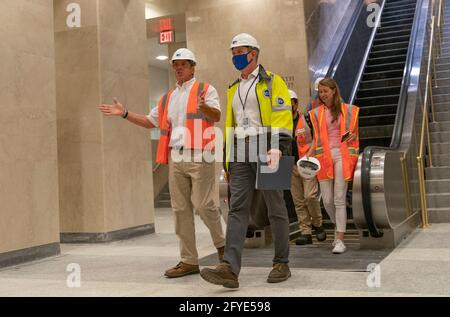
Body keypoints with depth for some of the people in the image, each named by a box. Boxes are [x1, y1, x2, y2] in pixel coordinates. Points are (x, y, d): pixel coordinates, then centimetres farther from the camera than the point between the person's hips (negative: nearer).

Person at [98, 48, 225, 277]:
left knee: (203, 205, -8)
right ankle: (189, 261, 12)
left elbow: (216, 116, -14)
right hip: (175, 157, 6)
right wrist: (125, 113, 17)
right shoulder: (168, 98, 21)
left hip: (199, 156, -6)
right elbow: (150, 121, 26)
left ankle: (221, 245, 17)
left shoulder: (206, 90, 2)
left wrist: (203, 107, -35)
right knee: (180, 209, 6)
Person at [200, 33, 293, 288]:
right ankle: (230, 269, -13)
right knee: (237, 209, -6)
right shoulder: (233, 89, 21)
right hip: (241, 157, 6)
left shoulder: (272, 82, 2)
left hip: (266, 154, -5)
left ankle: (282, 264, 14)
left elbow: (283, 117, -9)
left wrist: (277, 148, -21)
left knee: (276, 209, 3)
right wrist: (228, 160, 17)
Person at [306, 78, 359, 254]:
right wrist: (308, 155, -1)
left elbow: (355, 134, 15)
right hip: (324, 157, 3)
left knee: (339, 199, -8)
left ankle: (340, 240, -5)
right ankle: (339, 227, 31)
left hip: (341, 155, -3)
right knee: (327, 200, 3)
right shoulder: (316, 113, 12)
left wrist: (353, 137, -7)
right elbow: (316, 139, 14)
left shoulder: (348, 110, 7)